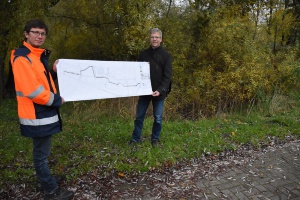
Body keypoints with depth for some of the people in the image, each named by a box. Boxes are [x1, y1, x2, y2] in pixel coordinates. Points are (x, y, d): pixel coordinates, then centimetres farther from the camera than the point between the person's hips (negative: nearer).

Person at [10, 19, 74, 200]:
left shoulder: (40, 56, 14)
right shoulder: (22, 57, -16)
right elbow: (32, 90, -24)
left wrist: (54, 72, 2)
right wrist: (56, 100, -12)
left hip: (43, 112, 9)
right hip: (37, 115, -9)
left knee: (42, 153, 20)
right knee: (41, 154, 3)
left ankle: (47, 181, 36)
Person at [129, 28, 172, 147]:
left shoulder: (166, 55, -2)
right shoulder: (143, 54, 6)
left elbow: (168, 75, -9)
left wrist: (160, 90, -21)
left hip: (159, 92, -2)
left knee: (158, 118, 7)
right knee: (139, 117, 8)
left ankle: (155, 139, 25)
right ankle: (135, 138, 22)